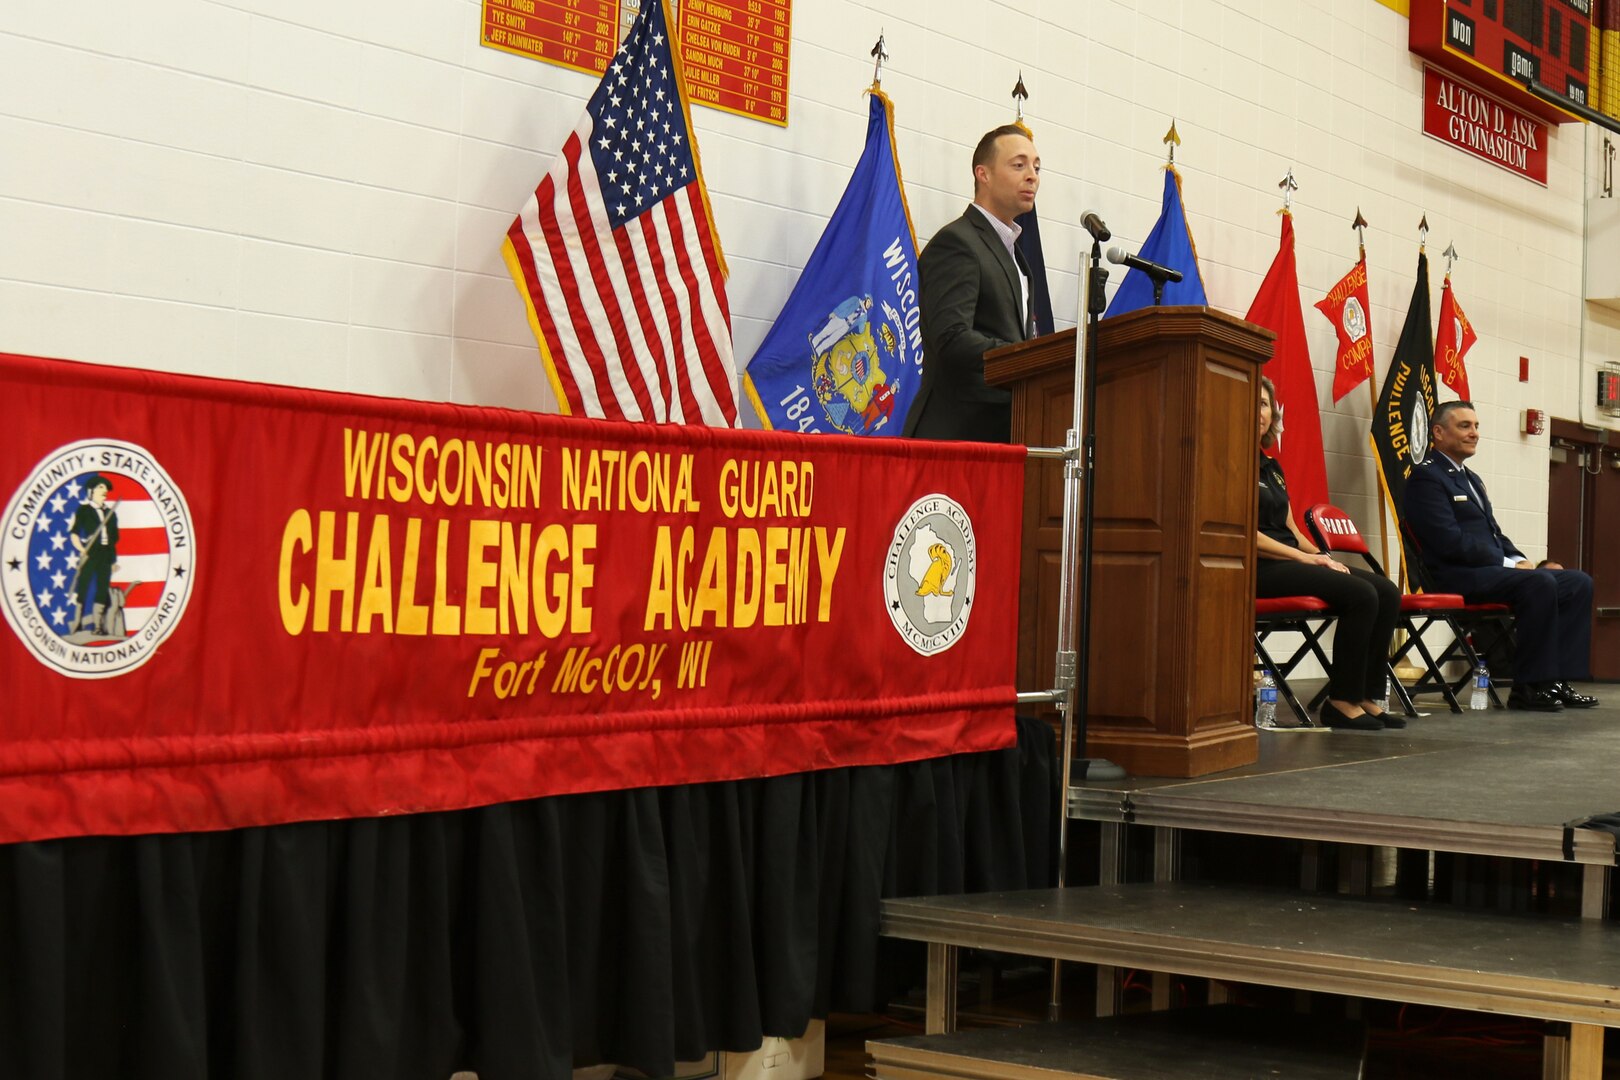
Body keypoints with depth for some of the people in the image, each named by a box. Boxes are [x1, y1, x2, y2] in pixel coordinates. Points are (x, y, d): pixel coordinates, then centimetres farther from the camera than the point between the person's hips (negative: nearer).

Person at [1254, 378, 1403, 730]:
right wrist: (1304, 557, -15)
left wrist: (1321, 556, 0)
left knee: (1387, 591, -8)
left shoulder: (1271, 466, 21)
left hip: (1289, 560, 9)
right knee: (1360, 594, -24)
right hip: (1259, 568, -9)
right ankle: (1341, 701, -14)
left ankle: (1367, 697, -9)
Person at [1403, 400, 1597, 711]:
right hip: (1457, 577, -10)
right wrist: (1509, 563, -14)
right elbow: (1451, 542, -17)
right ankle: (1528, 688, -26)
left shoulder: (1471, 479, 25)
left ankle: (1557, 680, -10)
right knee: (1539, 583, -31)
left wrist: (1520, 561, 3)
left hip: (1492, 570, 10)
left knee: (1579, 583, -4)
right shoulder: (1426, 478, -7)